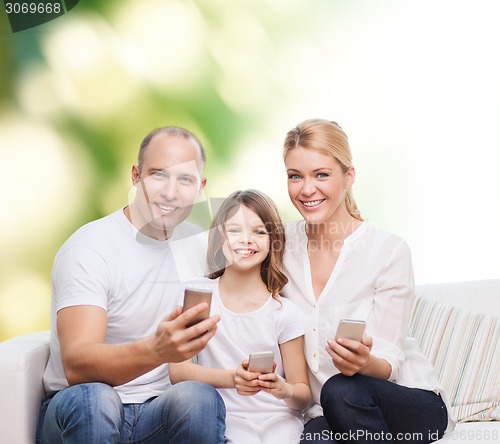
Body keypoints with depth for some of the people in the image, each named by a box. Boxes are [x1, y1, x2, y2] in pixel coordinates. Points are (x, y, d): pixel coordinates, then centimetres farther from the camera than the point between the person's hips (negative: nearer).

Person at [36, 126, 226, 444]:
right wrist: (155, 350, -45)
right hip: (80, 415, -2)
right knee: (93, 398, -36)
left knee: (200, 398, -29)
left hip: (157, 412, 3)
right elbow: (75, 364, -26)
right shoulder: (89, 249, -13)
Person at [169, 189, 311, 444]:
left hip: (279, 419, 1)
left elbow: (303, 396, 3)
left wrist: (285, 390, -20)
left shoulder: (284, 312, 1)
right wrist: (232, 379, -23)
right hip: (227, 418, -1)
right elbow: (177, 371, -7)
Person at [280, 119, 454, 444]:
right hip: (323, 414, 1)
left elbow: (389, 363, -12)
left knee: (342, 391, -34)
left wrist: (366, 362, -34)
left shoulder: (390, 251, -11)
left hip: (411, 402, -1)